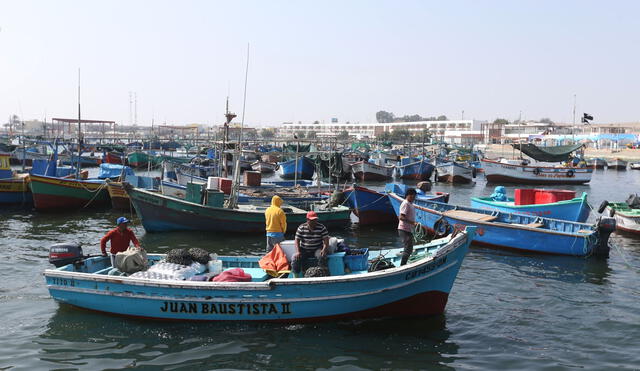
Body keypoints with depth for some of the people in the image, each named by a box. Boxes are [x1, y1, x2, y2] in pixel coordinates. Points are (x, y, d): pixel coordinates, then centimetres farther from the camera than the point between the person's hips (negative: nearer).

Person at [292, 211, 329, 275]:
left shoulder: (321, 228, -2)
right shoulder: (301, 228, 0)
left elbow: (326, 240, -7)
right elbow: (297, 240, -2)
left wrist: (324, 250, -25)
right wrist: (298, 251, -18)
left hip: (317, 250, -1)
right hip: (304, 250, 1)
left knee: (322, 257, -32)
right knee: (296, 258, -23)